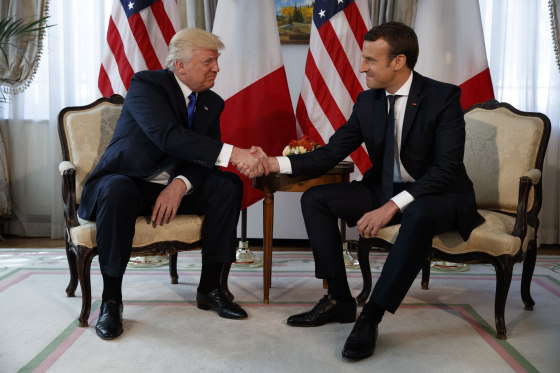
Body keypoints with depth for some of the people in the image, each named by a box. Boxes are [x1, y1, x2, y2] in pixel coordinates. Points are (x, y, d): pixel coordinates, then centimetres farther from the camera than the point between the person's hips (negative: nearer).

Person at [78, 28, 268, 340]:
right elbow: (167, 135, -32)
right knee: (118, 192, -38)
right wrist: (233, 153, -41)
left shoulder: (212, 102, 6)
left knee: (228, 185, -17)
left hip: (174, 186, 5)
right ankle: (111, 300, -21)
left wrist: (181, 185, -25)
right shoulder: (146, 84, -14)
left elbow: (204, 158, -1)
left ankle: (210, 288, -9)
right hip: (127, 180, -5)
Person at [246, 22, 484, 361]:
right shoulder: (368, 101, 2)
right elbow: (331, 153, 1)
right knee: (315, 199, -8)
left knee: (419, 216, -40)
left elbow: (447, 168, -23)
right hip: (386, 190, 6)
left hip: (439, 195, -6)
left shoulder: (443, 97, -15)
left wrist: (391, 207, -32)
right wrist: (275, 163, -13)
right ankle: (339, 300, -3)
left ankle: (371, 317, -27)